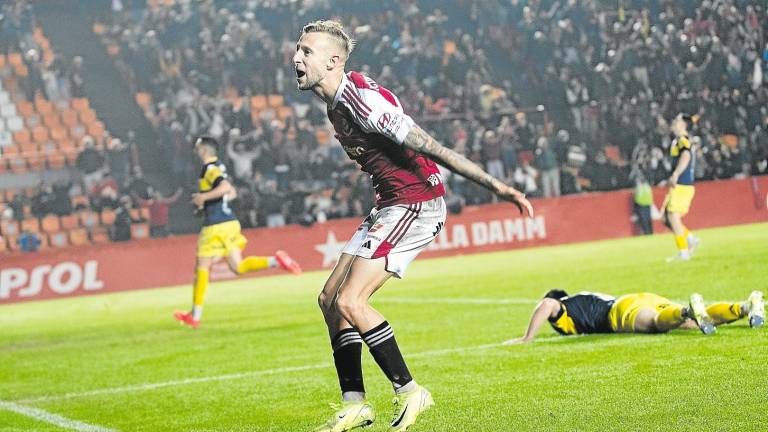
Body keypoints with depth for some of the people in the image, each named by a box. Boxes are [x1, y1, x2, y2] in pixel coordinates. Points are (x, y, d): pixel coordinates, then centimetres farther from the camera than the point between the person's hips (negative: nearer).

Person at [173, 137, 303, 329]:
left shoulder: (210, 168, -12)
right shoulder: (219, 167, 17)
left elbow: (225, 187, -29)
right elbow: (231, 193, 27)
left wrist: (204, 197, -20)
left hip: (216, 226, -9)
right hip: (229, 221, 9)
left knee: (202, 267, 1)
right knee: (238, 267, 8)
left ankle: (195, 316, 7)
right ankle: (276, 261, -9)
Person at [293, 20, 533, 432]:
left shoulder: (360, 99, -22)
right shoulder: (335, 102, 9)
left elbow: (429, 146, -24)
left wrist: (496, 186, -24)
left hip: (414, 203, -10)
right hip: (389, 206, 10)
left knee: (349, 302, -16)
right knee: (329, 300, 8)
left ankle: (409, 391, -4)